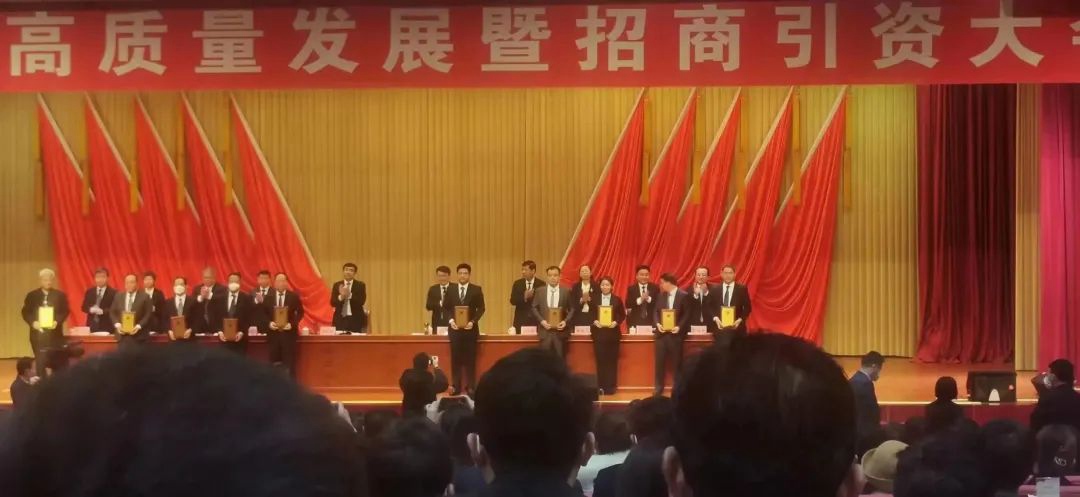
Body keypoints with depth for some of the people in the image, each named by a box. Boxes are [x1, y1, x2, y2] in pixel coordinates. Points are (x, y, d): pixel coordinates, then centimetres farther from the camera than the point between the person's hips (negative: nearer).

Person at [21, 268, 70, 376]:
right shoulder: (32, 295, 6)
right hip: (38, 333, 1)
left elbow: (66, 311, 2)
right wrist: (33, 322, -13)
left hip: (55, 333, -1)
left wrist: (57, 322, -15)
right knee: (40, 362, 2)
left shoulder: (60, 295, 5)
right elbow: (25, 312, 5)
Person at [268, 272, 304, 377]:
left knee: (289, 363, -3)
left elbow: (300, 313, 3)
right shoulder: (268, 297, 7)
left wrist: (292, 324, -11)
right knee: (274, 364, 4)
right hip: (273, 333, 2)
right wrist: (269, 323, -9)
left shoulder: (294, 296, 2)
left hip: (289, 333, -2)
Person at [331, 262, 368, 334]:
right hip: (340, 319, 2)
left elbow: (362, 301, -9)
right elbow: (332, 302, 1)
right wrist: (341, 297, -19)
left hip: (355, 320, -2)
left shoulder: (360, 285, 4)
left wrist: (349, 295, -23)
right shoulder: (337, 285, 10)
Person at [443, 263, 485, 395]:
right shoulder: (450, 289, 6)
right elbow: (446, 308, 8)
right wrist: (451, 320, -8)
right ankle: (456, 387, 4)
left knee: (470, 359, 2)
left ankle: (470, 387, 6)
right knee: (456, 359, 1)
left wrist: (473, 321, -14)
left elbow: (481, 308, 0)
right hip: (455, 328, 1)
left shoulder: (476, 290, 1)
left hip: (470, 328, -1)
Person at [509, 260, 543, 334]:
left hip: (536, 320, -2)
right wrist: (524, 297, -17)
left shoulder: (541, 284, 1)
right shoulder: (517, 284, 8)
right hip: (521, 320, 2)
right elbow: (512, 301, -2)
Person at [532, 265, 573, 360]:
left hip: (560, 331, 0)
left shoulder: (566, 291, 4)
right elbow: (534, 308, 7)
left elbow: (572, 309, 6)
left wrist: (565, 321, -9)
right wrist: (541, 321, -7)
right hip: (545, 330, 1)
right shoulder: (540, 291, 6)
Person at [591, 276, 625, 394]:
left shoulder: (617, 300, 4)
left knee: (612, 360, 1)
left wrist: (616, 322, -12)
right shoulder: (595, 299, 5)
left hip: (612, 332, 0)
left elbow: (622, 315, 5)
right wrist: (594, 321, -13)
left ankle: (611, 386, 6)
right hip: (599, 332, 0)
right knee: (600, 360, 0)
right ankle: (601, 386, 5)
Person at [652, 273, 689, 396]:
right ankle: (658, 387, 12)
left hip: (675, 333, -4)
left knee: (677, 362, 3)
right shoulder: (661, 295, 10)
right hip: (661, 332, 4)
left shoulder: (683, 295, -4)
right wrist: (657, 324, -8)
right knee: (660, 361, 4)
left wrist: (679, 327, -17)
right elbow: (656, 312, 10)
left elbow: (687, 314, -6)